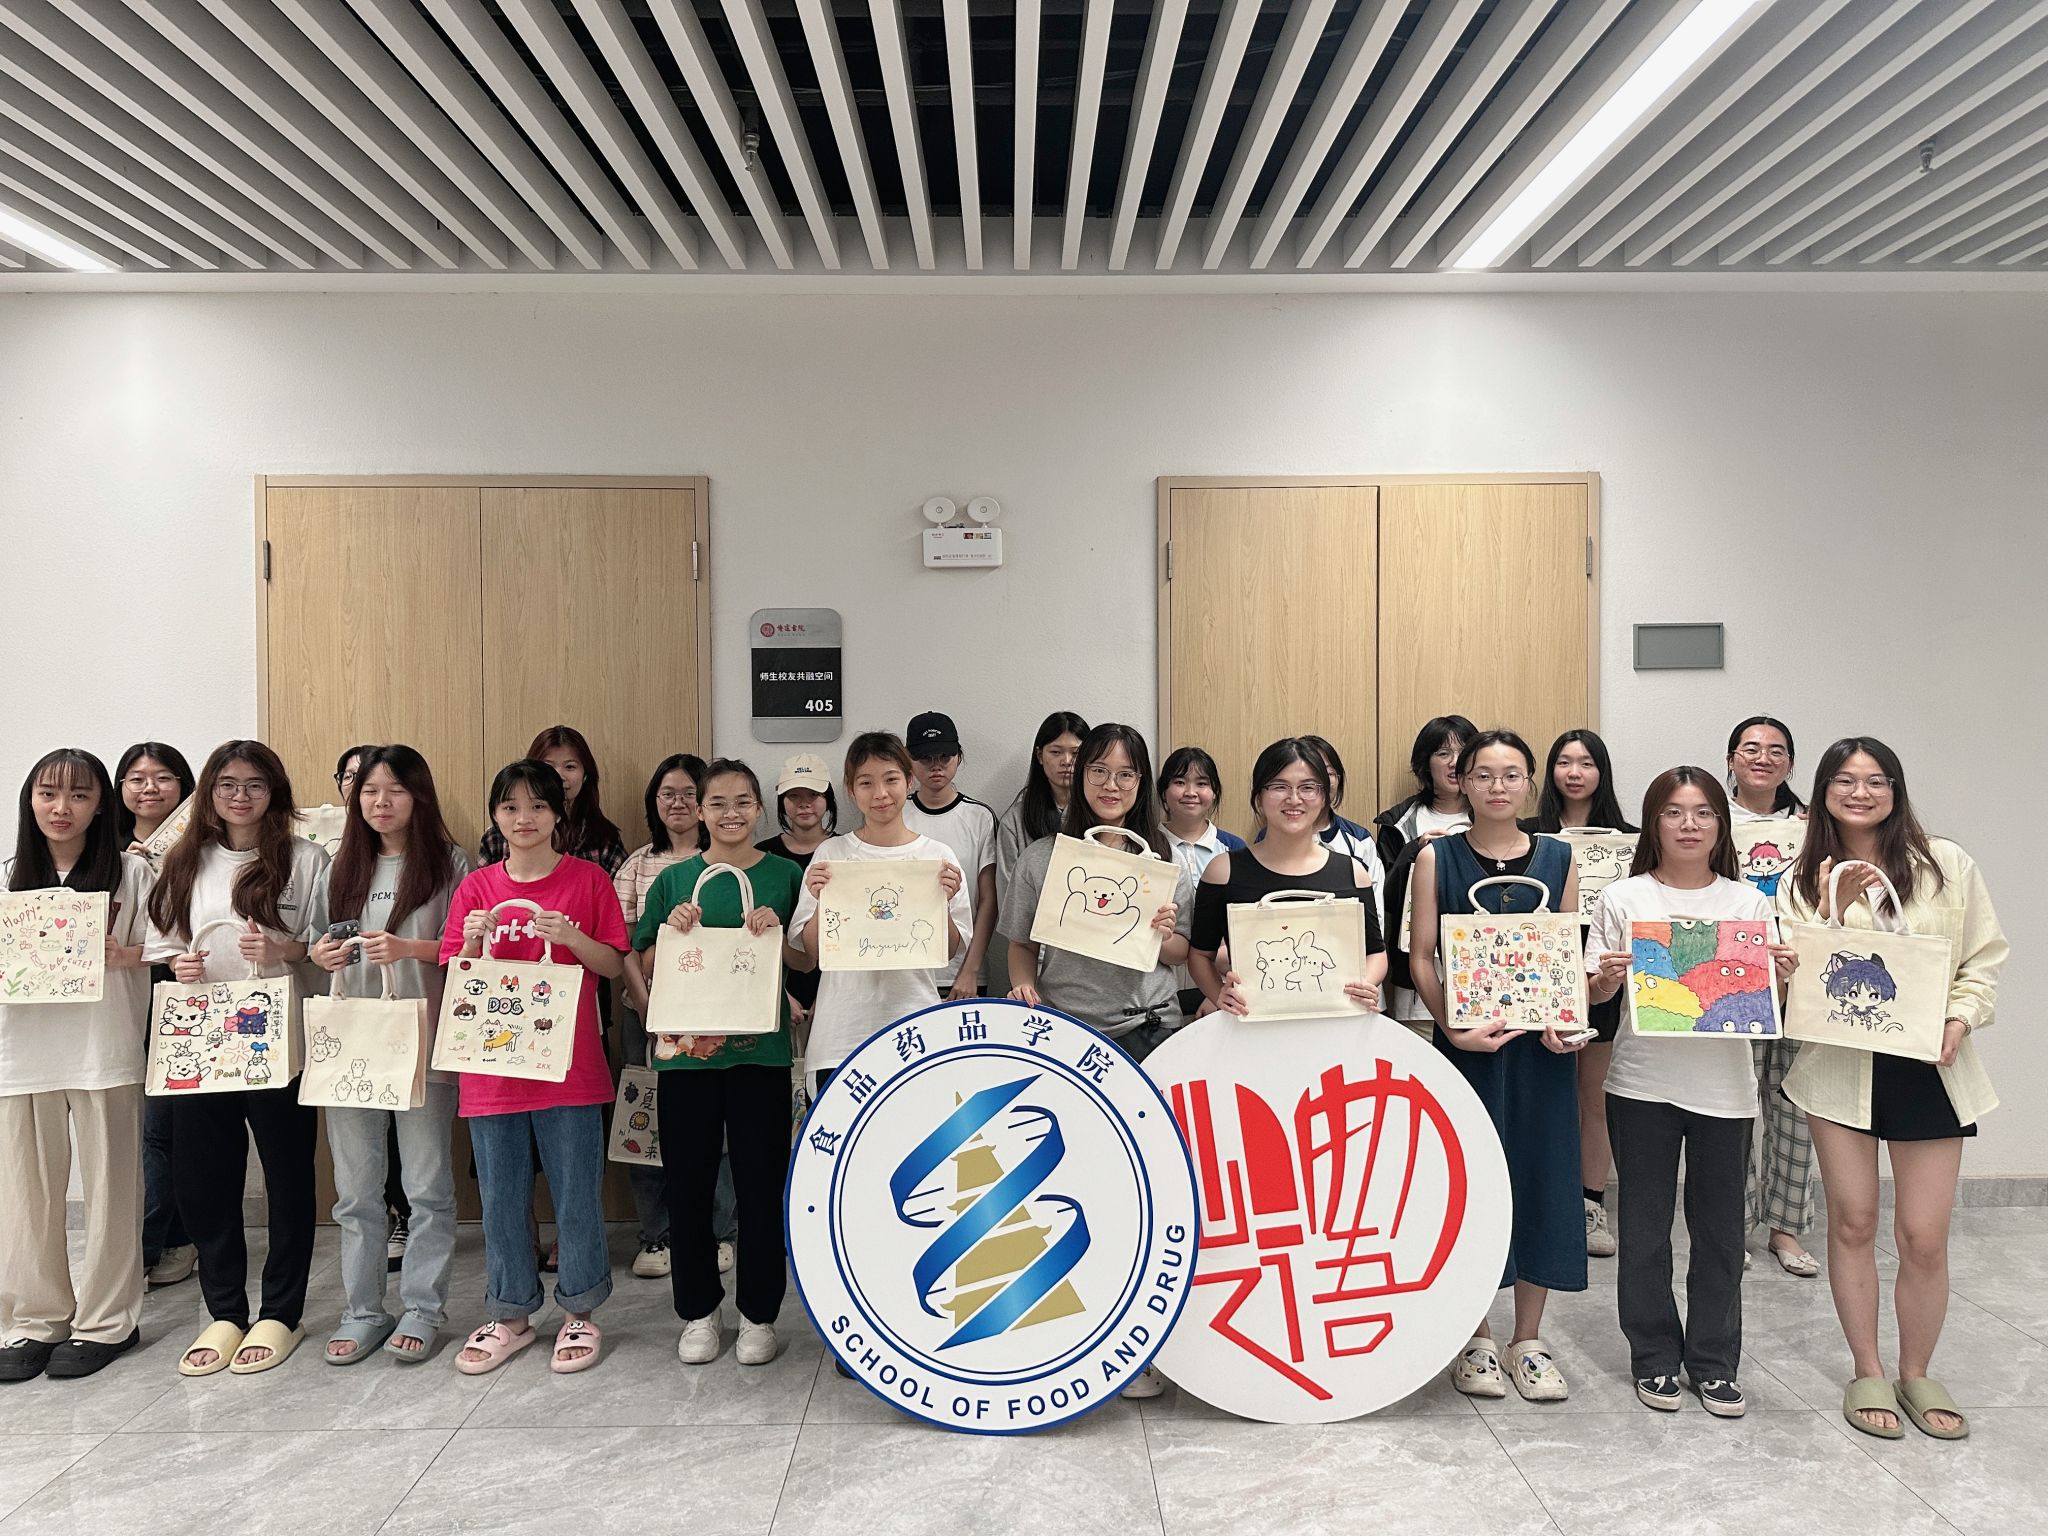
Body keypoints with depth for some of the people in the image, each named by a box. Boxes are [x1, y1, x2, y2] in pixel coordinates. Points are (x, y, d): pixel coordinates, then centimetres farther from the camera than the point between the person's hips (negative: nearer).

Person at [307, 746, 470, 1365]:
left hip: (423, 1042, -4)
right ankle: (362, 1311, 21)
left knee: (426, 1183, 3)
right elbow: (325, 943, 20)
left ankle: (422, 1309, 14)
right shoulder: (343, 868, 13)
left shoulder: (448, 863, -1)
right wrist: (321, 954, -3)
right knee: (356, 1186, 9)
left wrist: (407, 948, -18)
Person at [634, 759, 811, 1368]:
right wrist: (673, 929, -8)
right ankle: (698, 1312, 25)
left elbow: (808, 961, 5)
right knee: (689, 1186, 8)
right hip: (685, 1050, 1)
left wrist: (775, 931, -13)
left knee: (761, 1184, 4)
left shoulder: (784, 875, 4)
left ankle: (759, 1315, 20)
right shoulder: (674, 880, 7)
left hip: (760, 1051, -1)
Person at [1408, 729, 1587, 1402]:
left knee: (1542, 1175, 6)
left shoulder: (1558, 858, 5)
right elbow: (1421, 957, -3)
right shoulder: (1437, 858, -1)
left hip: (1542, 1043, 2)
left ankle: (1528, 1340, 22)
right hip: (1466, 1042, -2)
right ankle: (1473, 1337, 20)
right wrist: (1453, 1025, -17)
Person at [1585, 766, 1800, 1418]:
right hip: (1642, 1083, -1)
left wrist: (1783, 978, -13)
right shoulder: (1623, 899, 0)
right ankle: (1654, 1357, 23)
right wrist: (1606, 979, -18)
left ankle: (1714, 1362, 25)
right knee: (1645, 1224, 7)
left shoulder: (1749, 902, 5)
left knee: (1719, 1225, 10)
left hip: (1725, 1086, 1)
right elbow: (1594, 994, 3)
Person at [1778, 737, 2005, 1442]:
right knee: (1853, 1223, 8)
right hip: (1840, 1065, 1)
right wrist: (1831, 909, -15)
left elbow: (1984, 957, 4)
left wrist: (1960, 1020, -11)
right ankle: (1868, 1374, 24)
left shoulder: (1947, 865, 1)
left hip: (1928, 1070, 0)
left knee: (1923, 1237, 2)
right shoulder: (1804, 882, 3)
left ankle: (1916, 1374, 24)